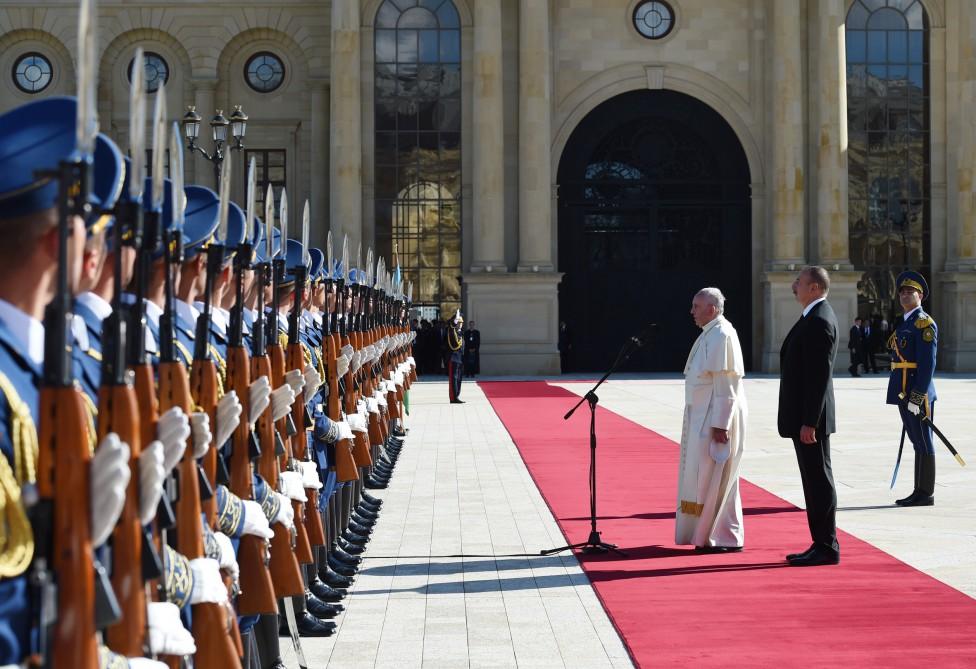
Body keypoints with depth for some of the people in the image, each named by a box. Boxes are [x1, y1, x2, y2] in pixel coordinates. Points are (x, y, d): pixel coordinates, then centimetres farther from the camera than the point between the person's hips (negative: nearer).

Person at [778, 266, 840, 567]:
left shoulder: (820, 321, -16)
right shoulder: (814, 317, 16)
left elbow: (820, 375, -21)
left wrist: (809, 422, -22)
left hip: (810, 418, -10)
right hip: (803, 417, 10)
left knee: (819, 480, -4)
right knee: (814, 481, 13)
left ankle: (827, 548, 1)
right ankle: (822, 544, 18)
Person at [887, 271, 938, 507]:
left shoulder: (924, 323, -11)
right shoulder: (904, 323, 18)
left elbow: (927, 363, -17)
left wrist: (917, 398, -21)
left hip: (917, 392, -9)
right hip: (904, 392, 9)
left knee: (923, 443, -4)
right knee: (918, 442, 12)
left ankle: (926, 494, 1)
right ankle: (920, 492, 16)